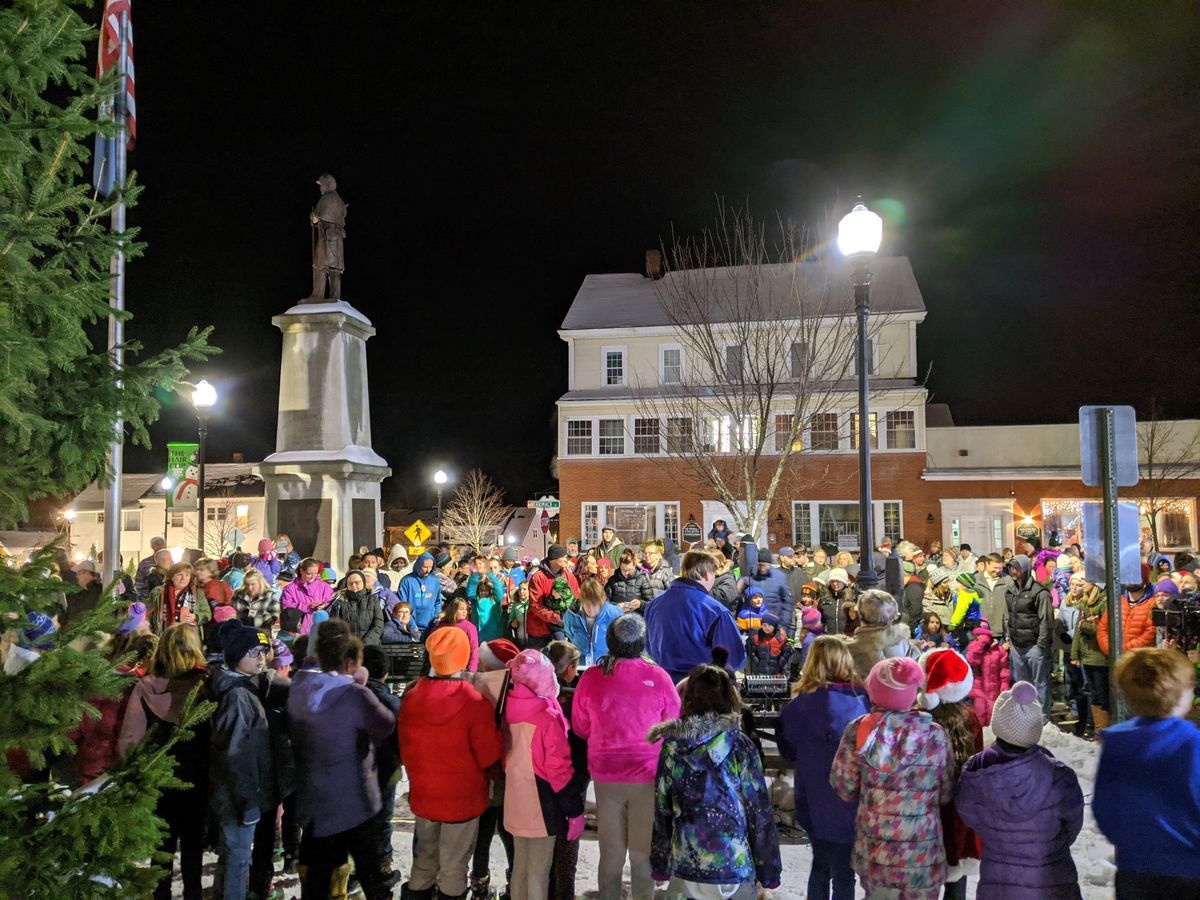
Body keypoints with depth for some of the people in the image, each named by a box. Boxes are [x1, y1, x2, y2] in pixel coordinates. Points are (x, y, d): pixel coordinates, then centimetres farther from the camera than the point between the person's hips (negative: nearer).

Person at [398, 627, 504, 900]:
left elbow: (405, 746, 3)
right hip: (462, 797, -4)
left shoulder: (411, 695, -11)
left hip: (423, 794, 4)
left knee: (424, 859, 23)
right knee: (453, 867, 13)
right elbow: (489, 755, -17)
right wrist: (498, 734, 2)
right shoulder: (474, 701, -25)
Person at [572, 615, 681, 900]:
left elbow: (580, 729, 4)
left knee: (610, 853, 15)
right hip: (648, 776, -1)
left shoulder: (590, 678, -10)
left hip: (605, 774, 2)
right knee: (643, 853, 13)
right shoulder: (658, 677, -14)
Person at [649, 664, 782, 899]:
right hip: (734, 864, -2)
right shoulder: (741, 746, -8)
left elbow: (661, 810, 3)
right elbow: (759, 811, -5)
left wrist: (660, 865, 13)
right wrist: (768, 871, 5)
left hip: (685, 865, 2)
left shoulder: (672, 746, -3)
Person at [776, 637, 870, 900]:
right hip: (849, 803, -1)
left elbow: (787, 751, 0)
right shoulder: (863, 700, -13)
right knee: (843, 873, 12)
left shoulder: (798, 705, -14)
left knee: (820, 864, 21)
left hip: (814, 801, 1)